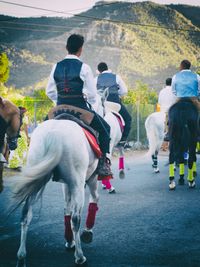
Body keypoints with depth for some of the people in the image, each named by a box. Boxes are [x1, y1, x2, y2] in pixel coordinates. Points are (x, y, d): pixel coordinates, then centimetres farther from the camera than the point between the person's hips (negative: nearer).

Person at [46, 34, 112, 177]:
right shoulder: (84, 67, -8)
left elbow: (50, 92, 10)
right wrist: (90, 105, 12)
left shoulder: (57, 66, 5)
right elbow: (92, 94, -8)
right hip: (80, 106, -4)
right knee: (105, 128, 11)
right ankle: (103, 164, 0)